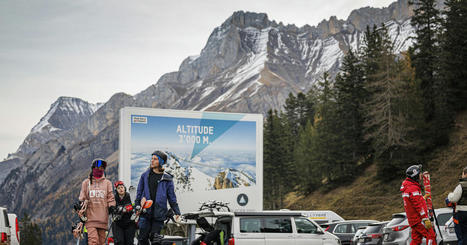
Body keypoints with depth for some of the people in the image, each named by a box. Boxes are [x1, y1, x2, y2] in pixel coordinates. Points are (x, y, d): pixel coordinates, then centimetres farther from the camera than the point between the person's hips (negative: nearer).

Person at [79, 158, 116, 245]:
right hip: (90, 217, -2)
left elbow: (110, 197, 13)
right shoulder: (86, 182, 13)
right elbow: (82, 198, 13)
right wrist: (81, 212, 5)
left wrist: (111, 206, -5)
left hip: (103, 217, 2)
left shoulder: (107, 183, 16)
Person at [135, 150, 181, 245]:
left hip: (159, 213, -1)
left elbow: (172, 197, 6)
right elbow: (139, 193, 13)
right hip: (145, 212, 1)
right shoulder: (145, 175, 9)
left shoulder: (167, 179, 4)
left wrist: (177, 211, -2)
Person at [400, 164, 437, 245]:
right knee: (431, 236, -8)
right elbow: (418, 205, -21)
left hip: (413, 219, 10)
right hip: (419, 219, -10)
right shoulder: (413, 188, -18)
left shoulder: (407, 187, 15)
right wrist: (425, 219, -21)